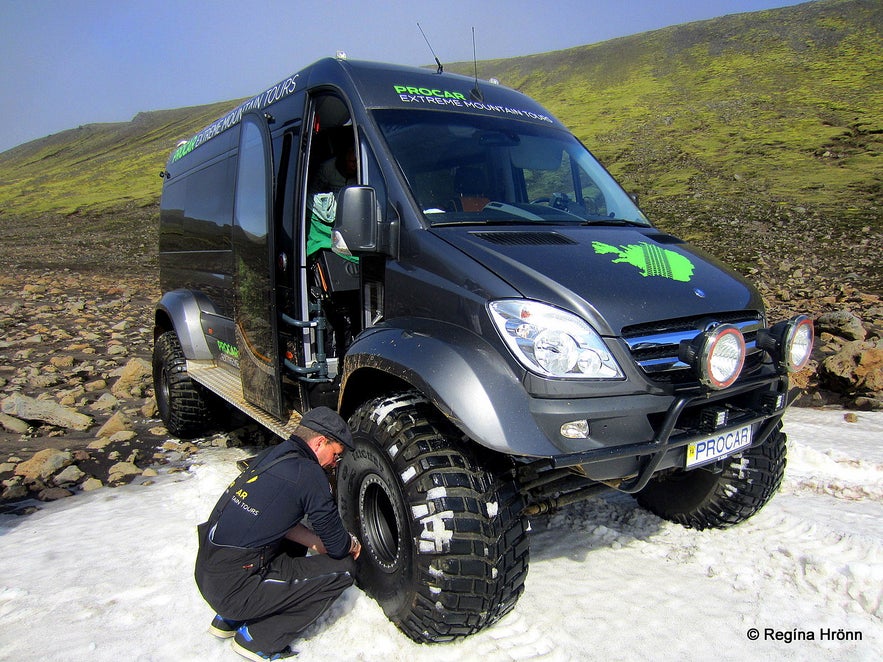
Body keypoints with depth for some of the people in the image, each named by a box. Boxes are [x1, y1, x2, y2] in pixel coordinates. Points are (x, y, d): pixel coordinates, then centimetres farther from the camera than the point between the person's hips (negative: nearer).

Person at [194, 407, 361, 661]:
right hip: (233, 589, -8)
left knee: (297, 539, 25)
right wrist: (351, 544, 14)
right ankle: (257, 638, 4)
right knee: (342, 568, -3)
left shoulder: (270, 456, 8)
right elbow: (338, 548, -8)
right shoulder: (308, 473, -16)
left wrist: (318, 542, 12)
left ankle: (228, 620, 22)